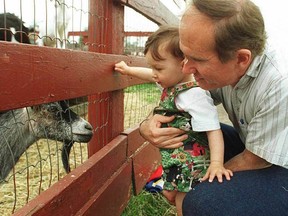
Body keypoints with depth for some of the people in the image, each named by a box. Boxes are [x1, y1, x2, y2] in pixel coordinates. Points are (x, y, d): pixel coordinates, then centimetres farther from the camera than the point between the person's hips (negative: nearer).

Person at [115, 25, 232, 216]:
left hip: (191, 163, -9)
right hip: (174, 159, 9)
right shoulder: (172, 82, 3)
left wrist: (217, 163, -35)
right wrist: (128, 70, 33)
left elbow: (213, 130, -26)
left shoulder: (195, 95, -25)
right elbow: (151, 75, 23)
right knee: (171, 195, 20)